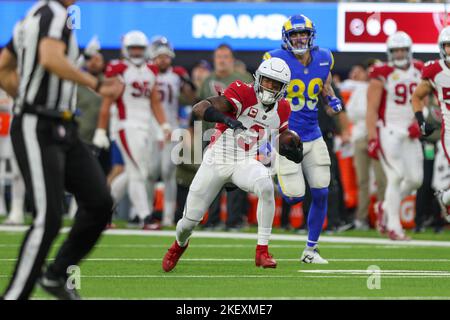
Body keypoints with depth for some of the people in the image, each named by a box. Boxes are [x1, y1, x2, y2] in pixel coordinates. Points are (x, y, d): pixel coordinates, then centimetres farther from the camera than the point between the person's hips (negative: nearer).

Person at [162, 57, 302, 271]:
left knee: (266, 186, -33)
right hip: (217, 160, -3)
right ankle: (179, 245, 43)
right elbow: (199, 109, -29)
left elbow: (279, 143, 18)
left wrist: (293, 153, -5)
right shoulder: (243, 93, -18)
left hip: (245, 163, 3)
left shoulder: (281, 109, 0)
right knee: (190, 221, 3)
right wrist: (224, 118, -48)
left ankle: (262, 252, -25)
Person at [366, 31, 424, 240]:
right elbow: (372, 109, -9)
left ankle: (387, 208, 26)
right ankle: (393, 227, -4)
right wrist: (372, 139, -15)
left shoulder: (419, 71, 8)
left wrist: (417, 122, 0)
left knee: (415, 179, 3)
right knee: (396, 176, -12)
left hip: (410, 132, 6)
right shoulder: (382, 75, -8)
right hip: (388, 131, -6)